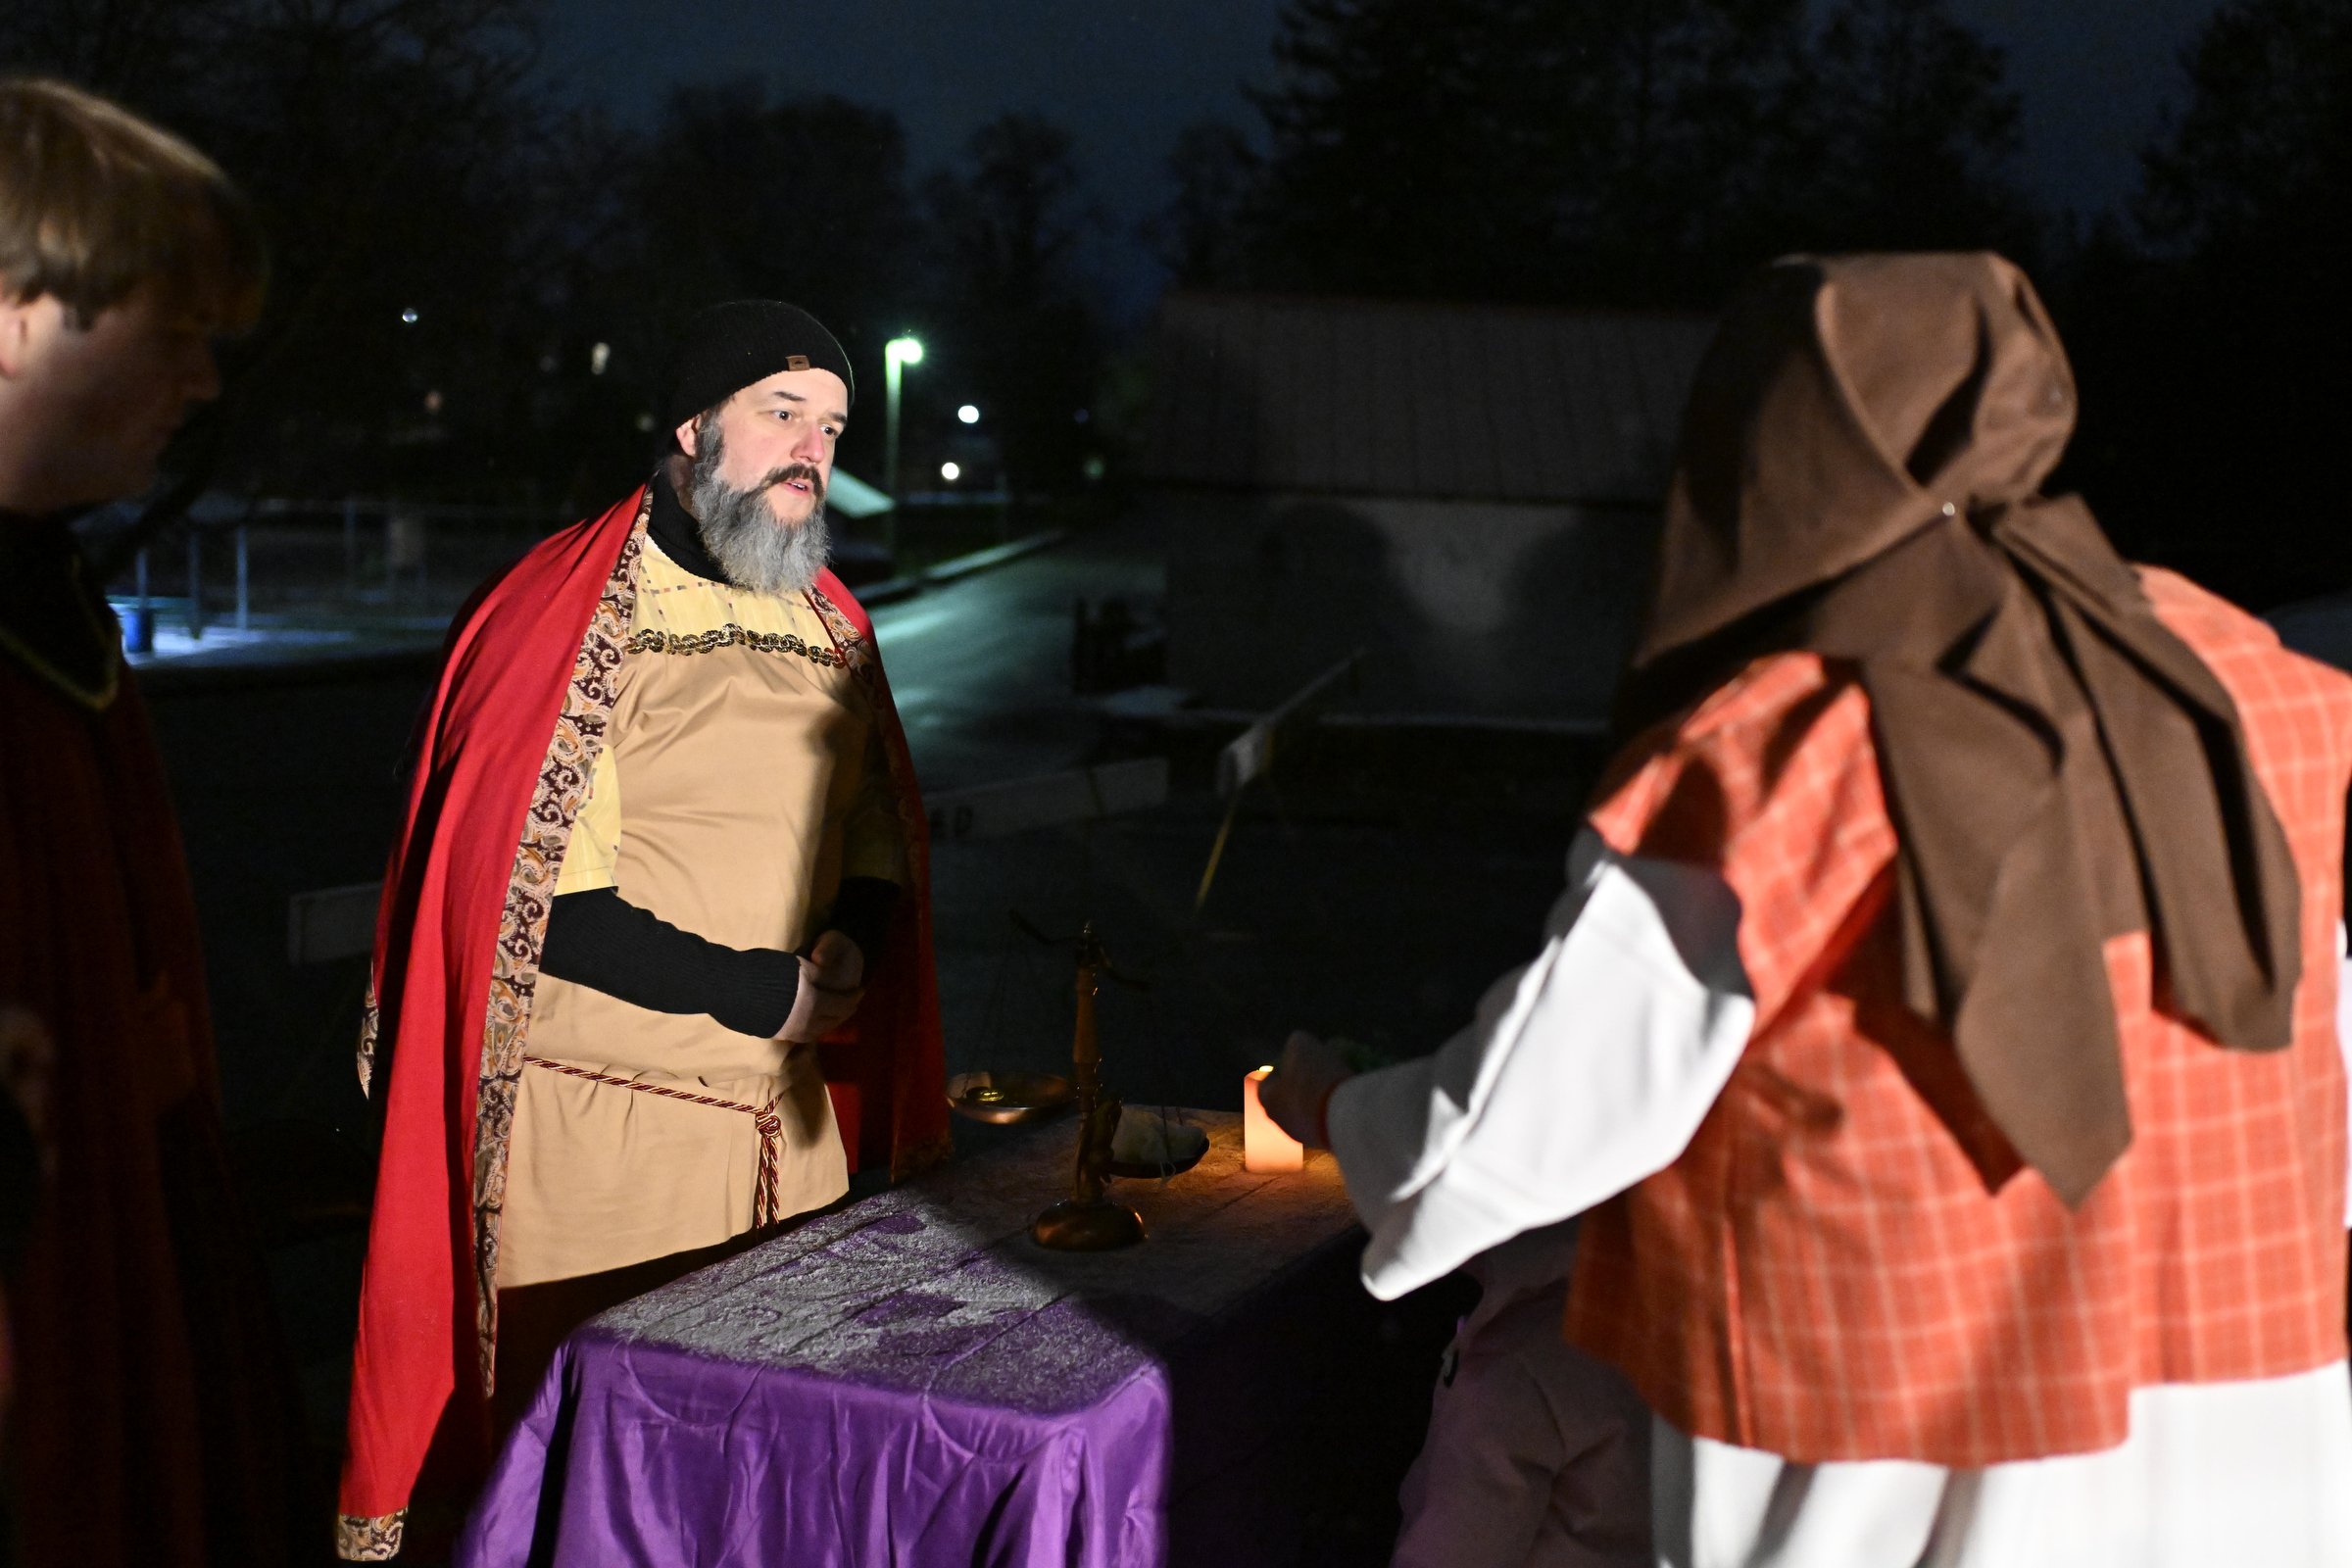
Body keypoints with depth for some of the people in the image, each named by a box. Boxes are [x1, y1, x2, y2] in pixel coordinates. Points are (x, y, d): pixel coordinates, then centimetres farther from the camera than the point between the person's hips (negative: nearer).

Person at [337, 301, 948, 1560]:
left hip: (786, 1125, 6)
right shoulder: (575, 618, -8)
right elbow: (540, 905, -15)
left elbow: (879, 842, 18)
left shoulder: (829, 628, 11)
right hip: (602, 1126, -6)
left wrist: (854, 937, -5)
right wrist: (764, 993, -16)